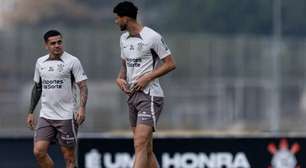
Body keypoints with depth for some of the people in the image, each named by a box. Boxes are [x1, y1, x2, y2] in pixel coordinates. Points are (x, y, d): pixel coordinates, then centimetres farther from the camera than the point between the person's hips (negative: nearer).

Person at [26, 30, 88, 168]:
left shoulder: (72, 61, -4)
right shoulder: (40, 62, 11)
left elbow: (83, 86, -8)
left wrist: (81, 107, -23)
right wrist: (31, 112, 17)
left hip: (67, 116, -4)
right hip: (46, 115, 5)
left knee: (69, 156, -1)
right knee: (38, 151, -7)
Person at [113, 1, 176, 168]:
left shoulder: (152, 37, -11)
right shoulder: (124, 38, 13)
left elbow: (170, 64, -8)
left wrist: (146, 78, -16)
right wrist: (120, 78, 4)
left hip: (150, 96, -8)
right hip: (132, 95, 8)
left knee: (140, 146, -17)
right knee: (146, 149, 9)